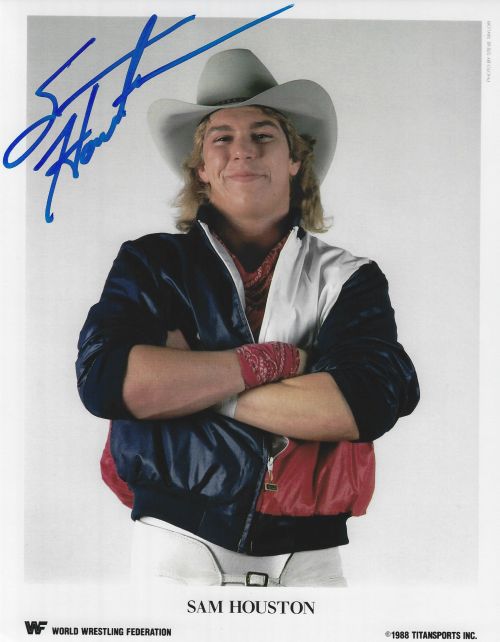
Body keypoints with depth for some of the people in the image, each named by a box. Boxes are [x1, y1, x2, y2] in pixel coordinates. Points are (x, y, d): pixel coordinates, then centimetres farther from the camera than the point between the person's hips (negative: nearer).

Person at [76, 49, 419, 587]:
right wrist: (265, 361, -15)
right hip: (182, 542, -1)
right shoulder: (152, 263, 1)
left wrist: (183, 383, -15)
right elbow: (102, 378, -15)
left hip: (310, 553, 1)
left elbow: (369, 402, -16)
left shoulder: (349, 280, 1)